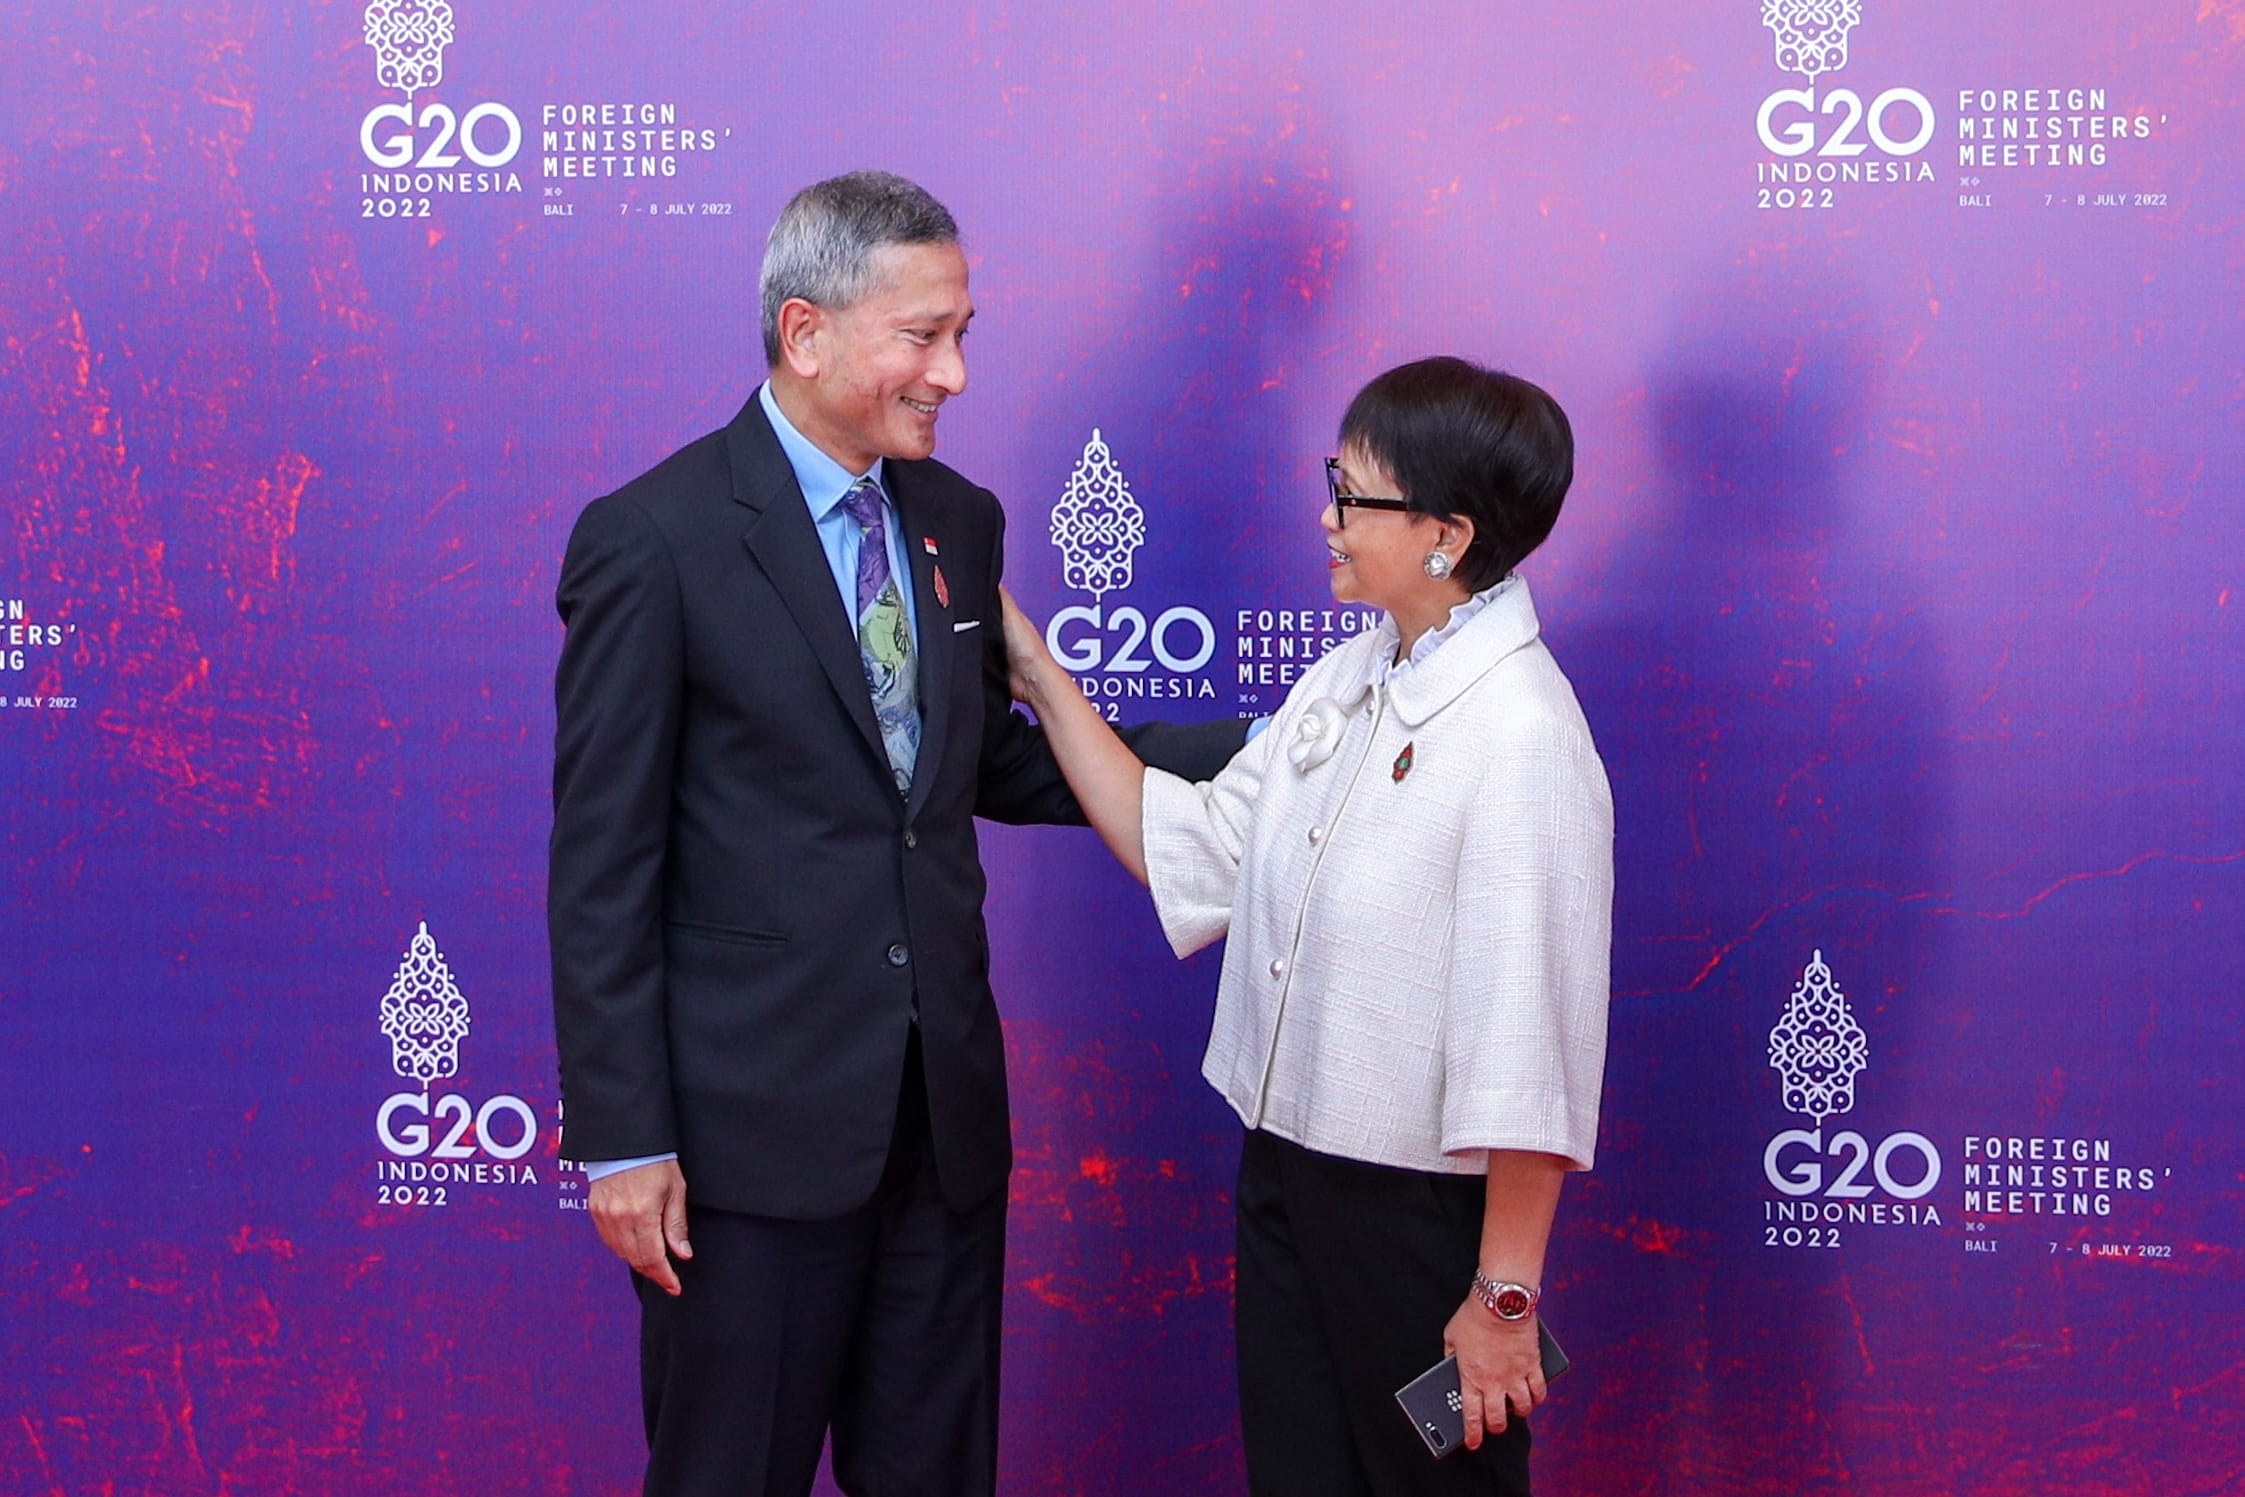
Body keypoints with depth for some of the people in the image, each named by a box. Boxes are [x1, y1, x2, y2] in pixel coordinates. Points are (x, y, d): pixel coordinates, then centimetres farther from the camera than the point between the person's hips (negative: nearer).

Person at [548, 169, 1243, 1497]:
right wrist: (623, 1138, -12)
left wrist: (1240, 752, 5)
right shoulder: (653, 540, -12)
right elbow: (604, 865, -11)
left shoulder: (960, 523, 7)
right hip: (756, 1123, -6)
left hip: (944, 1106, 6)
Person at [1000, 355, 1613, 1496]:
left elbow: (1533, 1046, -22)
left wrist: (1504, 1296, -19)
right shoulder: (1346, 682, 5)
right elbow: (1190, 852, 8)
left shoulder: (1523, 738, -22)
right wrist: (1040, 679, 6)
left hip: (1420, 1208, -8)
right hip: (1285, 1171, 8)